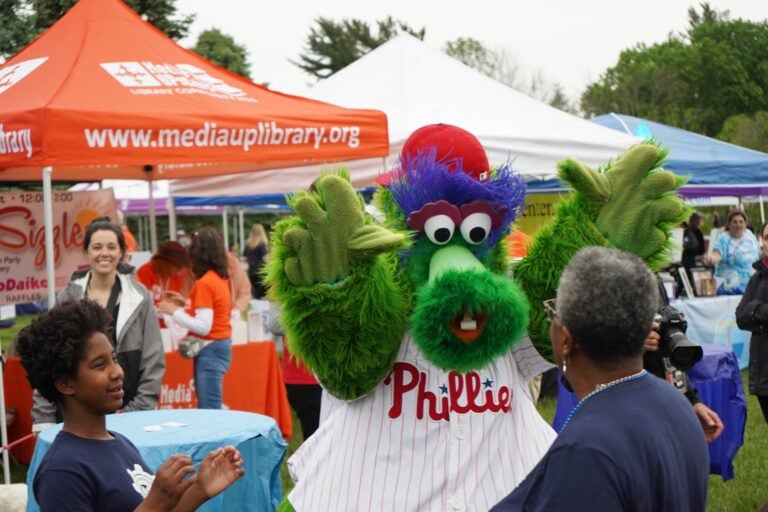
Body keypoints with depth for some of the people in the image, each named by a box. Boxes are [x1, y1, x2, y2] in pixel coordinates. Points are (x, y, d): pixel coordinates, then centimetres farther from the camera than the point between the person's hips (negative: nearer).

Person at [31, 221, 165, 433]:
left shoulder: (139, 298, 2)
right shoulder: (67, 298, 4)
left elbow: (153, 360, 2)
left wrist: (137, 413, -4)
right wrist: (43, 418, -2)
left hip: (125, 412, 0)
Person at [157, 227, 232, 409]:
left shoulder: (204, 283, -17)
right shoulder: (220, 278, 9)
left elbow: (203, 326, -20)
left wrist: (174, 311, -12)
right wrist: (186, 304, 15)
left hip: (210, 350, -9)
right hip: (221, 345, 9)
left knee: (209, 410, -8)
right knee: (212, 408, 12)